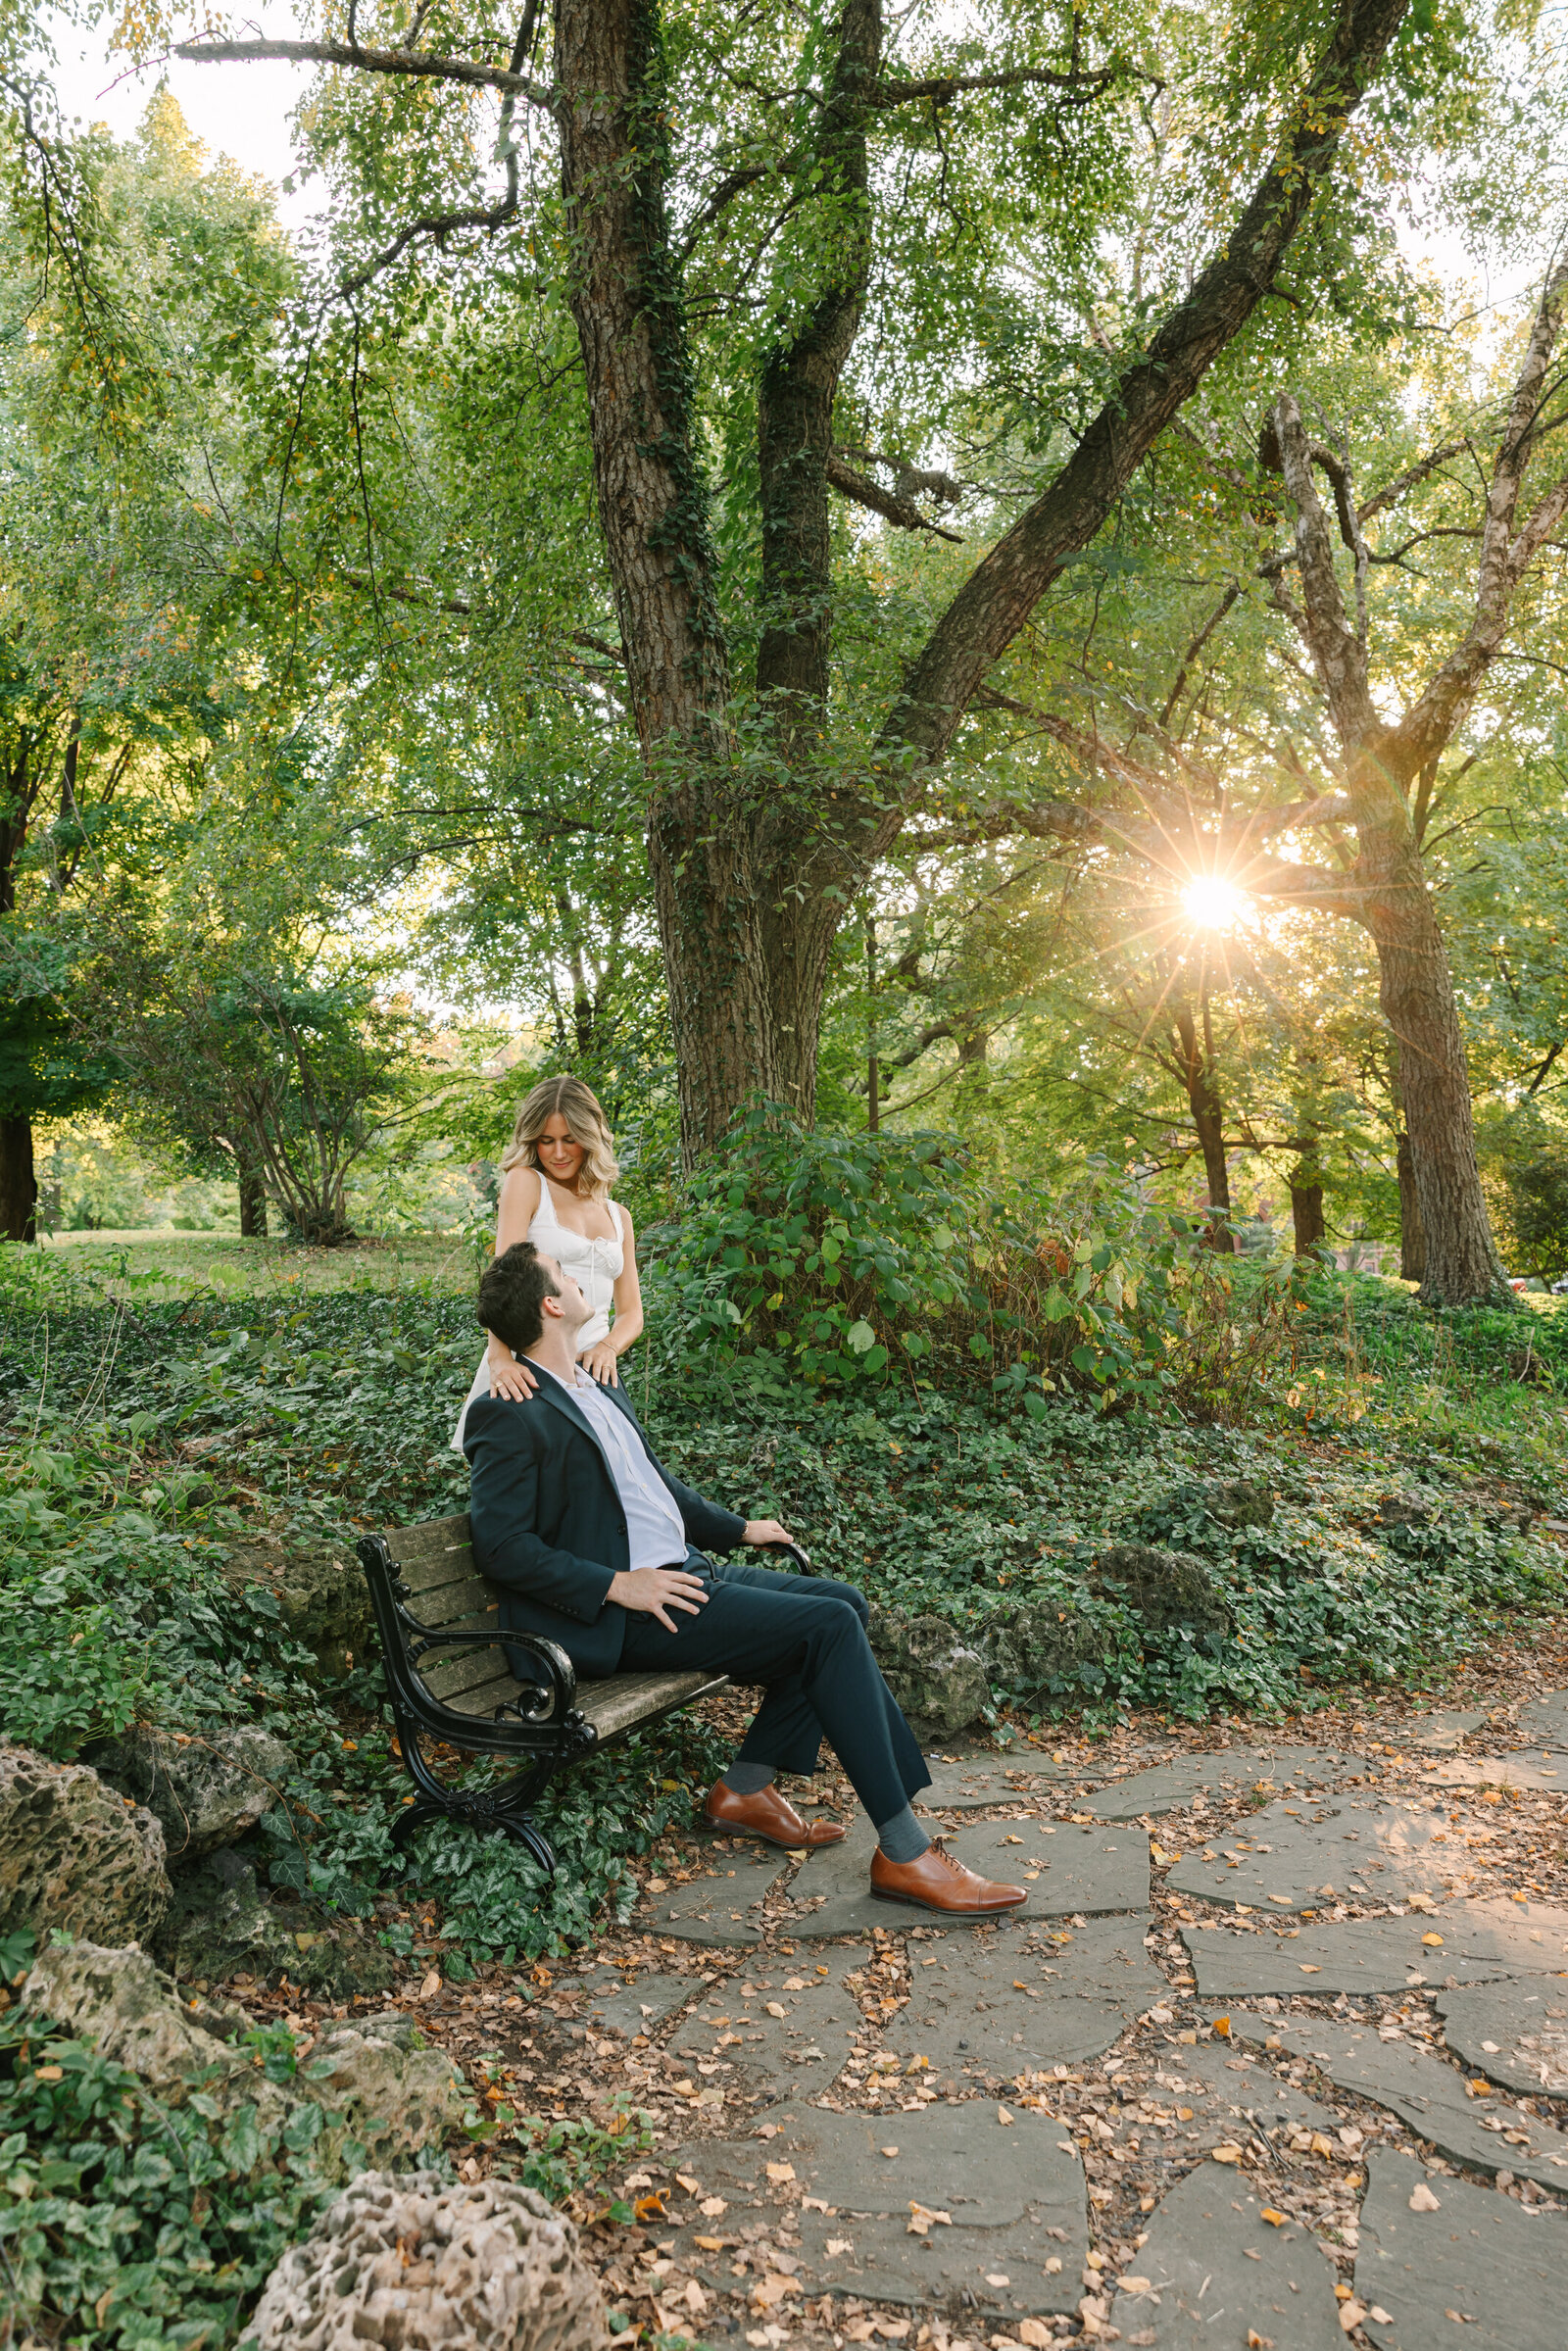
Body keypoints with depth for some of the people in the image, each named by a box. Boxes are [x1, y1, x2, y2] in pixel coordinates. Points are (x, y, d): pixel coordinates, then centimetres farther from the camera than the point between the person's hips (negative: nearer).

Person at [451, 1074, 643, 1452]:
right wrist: (499, 1357, -27)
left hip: (590, 1369, 4)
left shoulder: (617, 1216, 17)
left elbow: (631, 1313, 14)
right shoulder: (525, 1183, 2)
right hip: (527, 1368, -4)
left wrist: (607, 1348, -9)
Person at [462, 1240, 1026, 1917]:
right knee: (829, 1626, -17)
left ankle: (747, 1786, 6)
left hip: (681, 1572, 10)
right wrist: (617, 1584, -21)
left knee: (842, 1603, 3)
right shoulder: (508, 1416, -12)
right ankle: (903, 1853, -13)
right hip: (632, 1609, -10)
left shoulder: (601, 1388, 17)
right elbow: (501, 1544, -18)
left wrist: (738, 1528, 25)